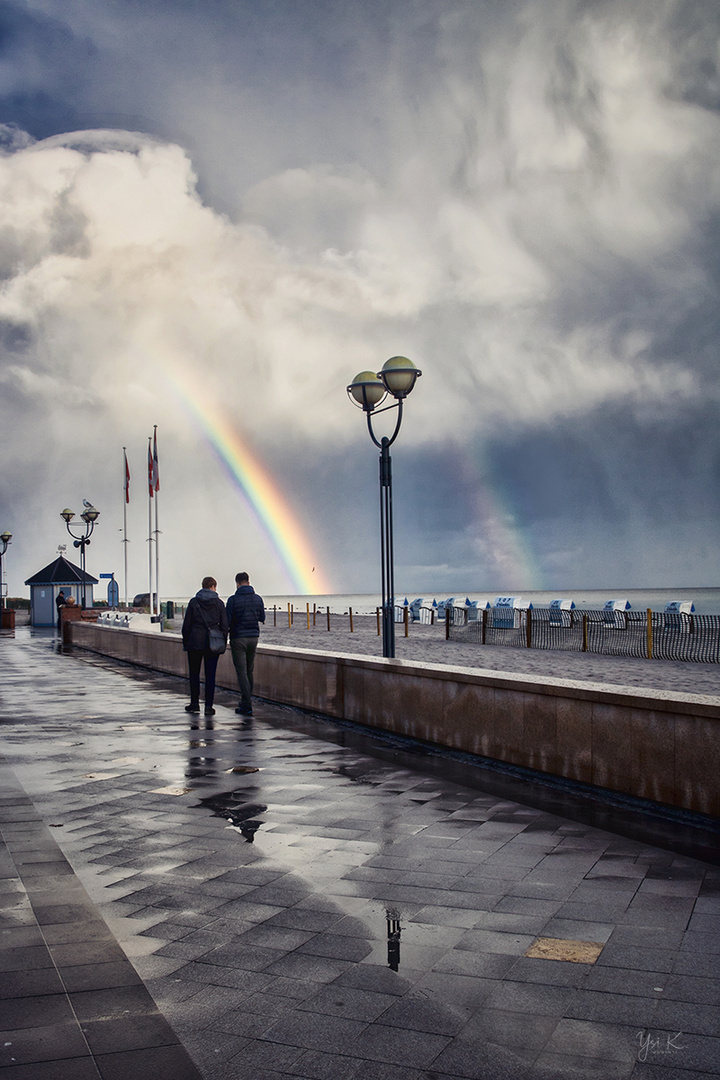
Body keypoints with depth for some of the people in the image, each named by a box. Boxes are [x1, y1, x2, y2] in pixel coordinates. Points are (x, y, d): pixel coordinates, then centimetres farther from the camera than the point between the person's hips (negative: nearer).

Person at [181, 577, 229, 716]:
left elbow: (186, 624, 1)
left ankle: (195, 703, 17)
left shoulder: (194, 602, 0)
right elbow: (224, 625, -1)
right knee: (210, 675, 2)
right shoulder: (219, 603, 0)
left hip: (195, 642, 0)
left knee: (194, 673, 12)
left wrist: (185, 642, 9)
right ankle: (208, 706, -1)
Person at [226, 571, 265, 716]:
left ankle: (247, 706, -8)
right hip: (254, 637, 5)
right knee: (249, 671, 16)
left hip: (238, 638, -4)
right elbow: (262, 618, 12)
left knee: (242, 671, -3)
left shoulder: (233, 599, -12)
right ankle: (245, 702, 25)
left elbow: (227, 621, -12)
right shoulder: (258, 598, 1)